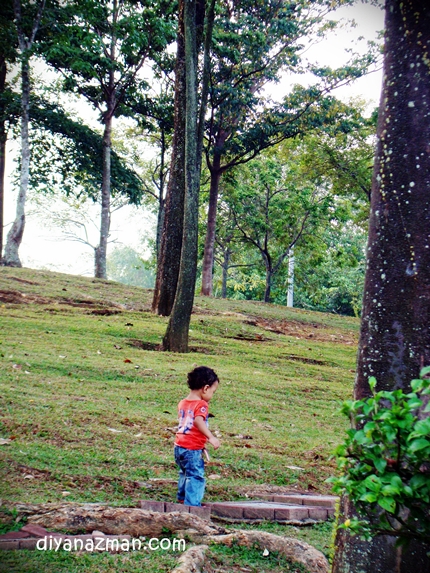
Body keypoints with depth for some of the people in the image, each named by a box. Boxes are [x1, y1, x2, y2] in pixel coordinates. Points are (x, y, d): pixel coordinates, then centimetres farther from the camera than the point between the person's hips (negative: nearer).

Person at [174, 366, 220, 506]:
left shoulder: (182, 403, 11)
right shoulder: (201, 405, -14)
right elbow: (198, 421, -32)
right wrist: (210, 437, -37)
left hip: (179, 446, 9)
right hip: (193, 449, -9)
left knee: (185, 473, 26)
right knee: (195, 476, -3)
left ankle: (182, 498, 41)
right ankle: (192, 504, -4)